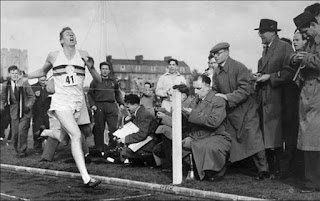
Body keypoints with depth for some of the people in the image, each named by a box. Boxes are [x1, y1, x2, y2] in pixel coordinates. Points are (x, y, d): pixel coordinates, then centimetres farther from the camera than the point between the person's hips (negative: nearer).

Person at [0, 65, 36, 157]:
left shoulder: (24, 84, -8)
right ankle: (17, 149, 23)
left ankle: (22, 151, 1)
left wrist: (28, 106, -15)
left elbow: (32, 97, -1)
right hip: (14, 112, 3)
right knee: (15, 133, 2)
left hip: (25, 112, -3)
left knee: (22, 131, -13)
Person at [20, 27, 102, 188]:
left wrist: (91, 67, -10)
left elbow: (98, 80, 8)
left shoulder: (82, 55, 7)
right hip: (60, 101, -3)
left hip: (77, 102, 3)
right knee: (76, 135, -20)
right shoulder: (53, 56, 6)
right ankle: (86, 178, -24)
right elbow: (42, 72, 26)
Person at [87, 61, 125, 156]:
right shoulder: (95, 81, 8)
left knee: (113, 127, -8)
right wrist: (92, 104, -5)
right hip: (99, 106, -2)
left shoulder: (113, 81, 15)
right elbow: (90, 94, 9)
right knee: (99, 129, 0)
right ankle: (100, 150, 8)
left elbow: (118, 94, 24)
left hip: (112, 106, 2)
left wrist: (121, 103, 11)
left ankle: (112, 147, 2)